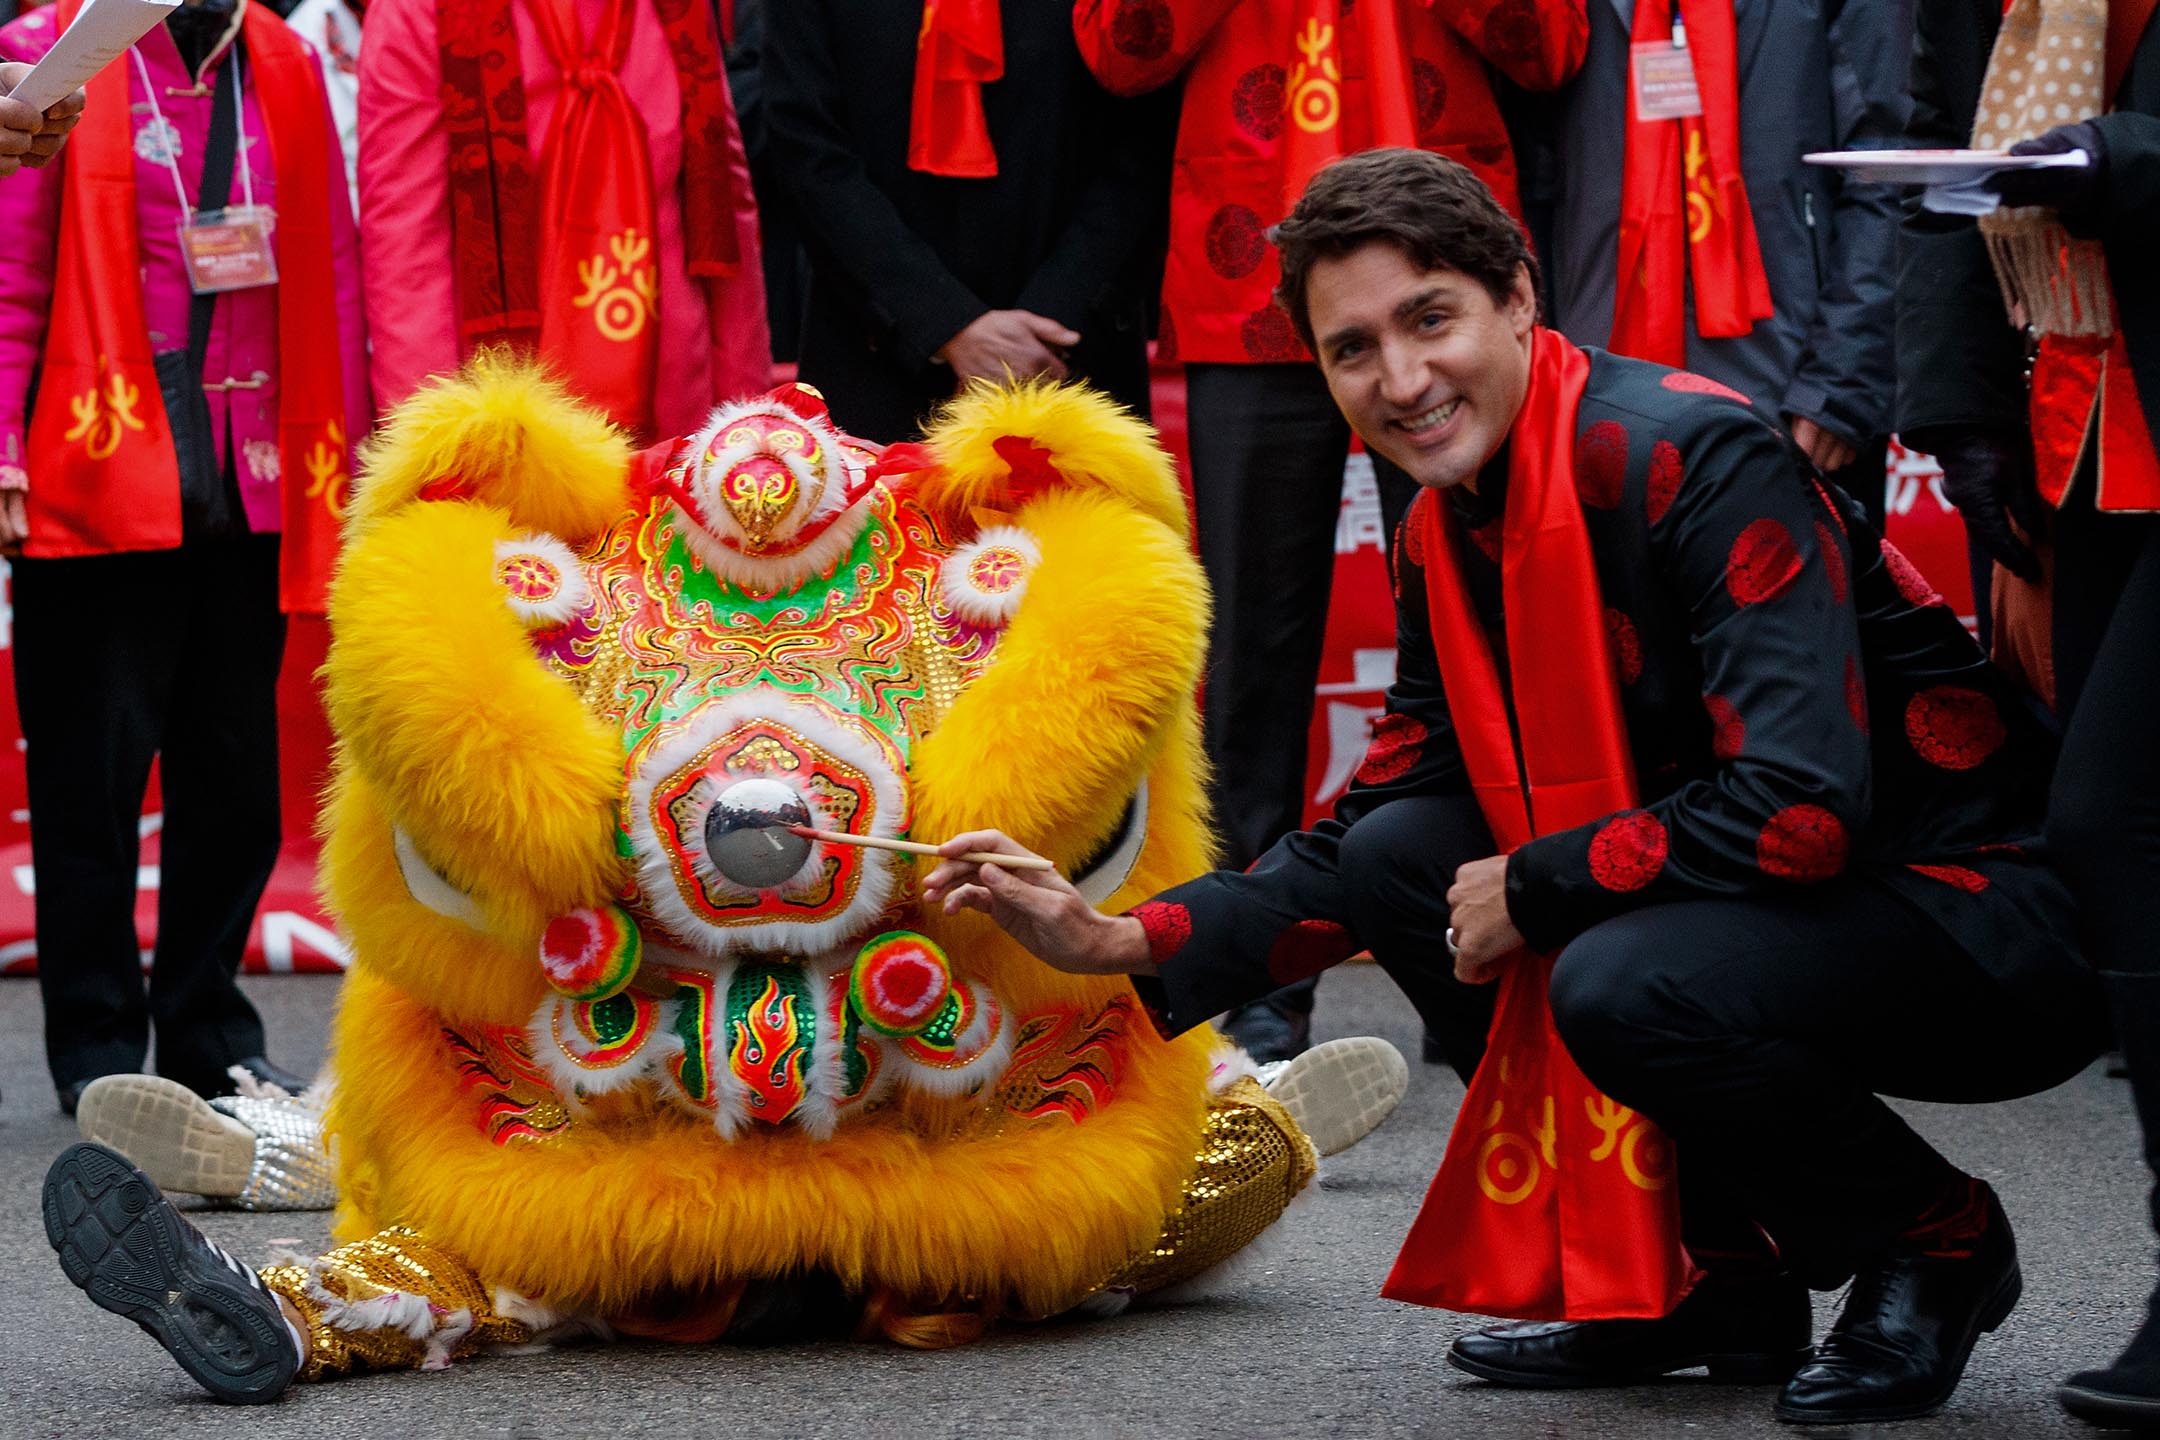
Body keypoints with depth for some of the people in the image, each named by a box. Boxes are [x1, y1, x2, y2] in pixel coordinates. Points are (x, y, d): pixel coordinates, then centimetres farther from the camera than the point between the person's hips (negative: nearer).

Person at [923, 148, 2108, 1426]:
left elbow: (1799, 806, -29)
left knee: (1626, 985, -32)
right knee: (1402, 855, 1)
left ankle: (1935, 1243, -2)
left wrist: (1533, 891, -18)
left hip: (1995, 920, -9)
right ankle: (1720, 1278, 7)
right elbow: (1372, 839, 11)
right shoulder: (1447, 537, 6)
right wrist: (1124, 942, -2)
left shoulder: (1700, 458, -21)